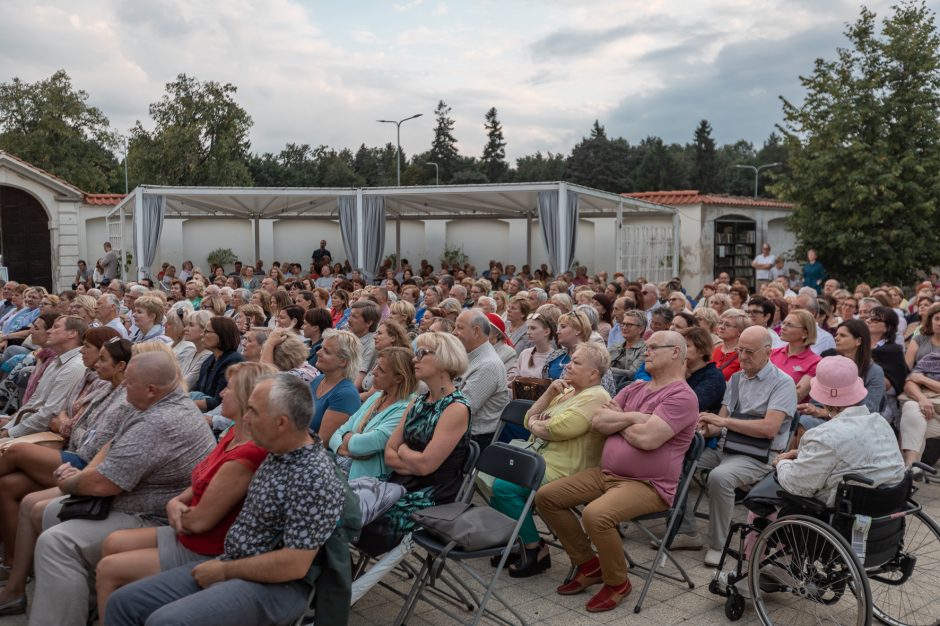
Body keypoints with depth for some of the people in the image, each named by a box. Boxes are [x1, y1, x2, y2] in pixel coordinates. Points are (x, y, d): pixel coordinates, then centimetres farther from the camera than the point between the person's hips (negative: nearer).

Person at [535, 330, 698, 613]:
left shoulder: (682, 396, -11)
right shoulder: (635, 388, 14)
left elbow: (647, 439, -24)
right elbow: (598, 422, 3)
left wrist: (617, 421, -5)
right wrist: (633, 416, -11)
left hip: (648, 485, -8)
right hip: (605, 473, 9)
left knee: (595, 515, -34)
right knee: (546, 496, 0)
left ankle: (618, 582, -5)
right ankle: (589, 564, 14)